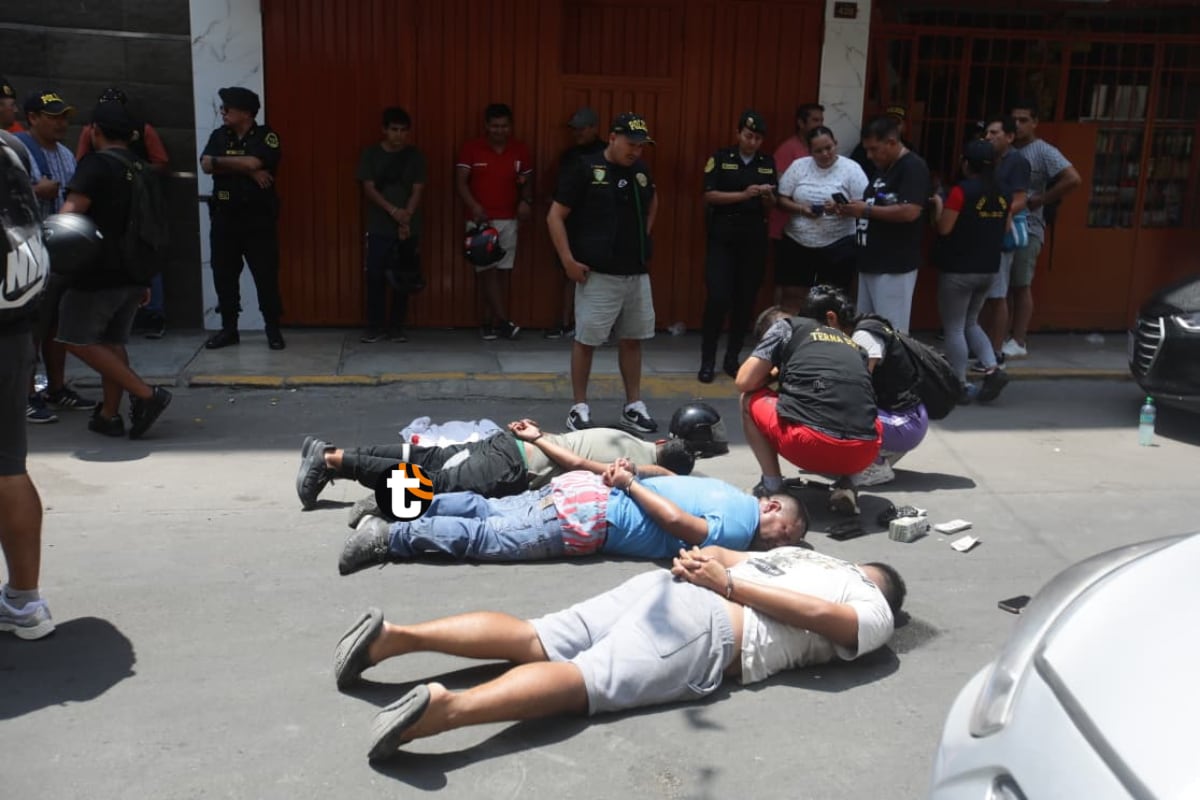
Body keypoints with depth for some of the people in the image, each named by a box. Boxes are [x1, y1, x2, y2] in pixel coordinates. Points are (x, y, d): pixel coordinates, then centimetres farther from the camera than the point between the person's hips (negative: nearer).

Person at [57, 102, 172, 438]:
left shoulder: (96, 164, -10)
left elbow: (71, 212, -25)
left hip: (98, 272, -8)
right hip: (133, 272, 8)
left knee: (79, 339, 1)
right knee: (113, 341, 15)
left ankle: (146, 394, -8)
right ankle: (109, 415, 16)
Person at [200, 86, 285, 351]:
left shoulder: (266, 136, -4)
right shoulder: (219, 136, 10)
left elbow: (253, 163, -20)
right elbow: (206, 165, -5)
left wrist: (220, 161, -6)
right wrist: (245, 169, -14)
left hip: (258, 218, -4)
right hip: (224, 217, 4)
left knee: (266, 274, -2)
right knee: (223, 274, 7)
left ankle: (273, 329, 8)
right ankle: (228, 329, 17)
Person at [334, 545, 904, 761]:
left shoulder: (809, 556, 37)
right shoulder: (875, 614, 17)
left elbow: (712, 553, 30)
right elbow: (818, 613, -5)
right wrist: (728, 583, -4)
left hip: (667, 585, 7)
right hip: (705, 629, -7)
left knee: (534, 642, -4)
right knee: (583, 681, -23)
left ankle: (395, 634, -16)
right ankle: (445, 707, -43)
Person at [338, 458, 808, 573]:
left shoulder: (731, 494, 21)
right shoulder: (739, 529, -9)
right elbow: (674, 521, -20)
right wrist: (629, 484, -11)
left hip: (587, 486, 8)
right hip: (589, 518, -8)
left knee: (487, 512, 14)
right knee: (485, 539, -8)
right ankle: (390, 537, -9)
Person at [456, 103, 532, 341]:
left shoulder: (520, 150, 5)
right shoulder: (471, 148, -2)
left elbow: (527, 181, 13)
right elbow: (460, 181, -6)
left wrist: (526, 201, -7)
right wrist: (474, 206, -21)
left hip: (508, 220, 2)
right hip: (480, 219, -2)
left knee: (497, 271, 4)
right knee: (487, 271, -7)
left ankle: (489, 322, 11)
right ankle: (502, 321, -6)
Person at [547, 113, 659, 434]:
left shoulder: (641, 169, 8)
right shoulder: (585, 168, -9)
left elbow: (652, 203, 29)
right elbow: (555, 217, -9)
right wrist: (568, 260, -13)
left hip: (637, 272, 6)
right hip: (598, 273, -6)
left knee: (632, 339, 12)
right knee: (586, 339, 0)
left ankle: (634, 406, 22)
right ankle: (580, 407, 12)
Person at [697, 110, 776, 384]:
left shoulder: (768, 164, 10)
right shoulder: (720, 158, 1)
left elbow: (771, 206, 12)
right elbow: (709, 195, -8)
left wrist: (767, 196, -11)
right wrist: (743, 194, -19)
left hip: (754, 237, 3)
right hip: (722, 236, -3)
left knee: (746, 299, 5)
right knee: (718, 297, -10)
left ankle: (732, 358, 17)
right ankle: (707, 361, 0)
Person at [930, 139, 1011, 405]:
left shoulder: (962, 190, -15)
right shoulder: (1003, 194, 4)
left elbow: (944, 228, -14)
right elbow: (1005, 229, 13)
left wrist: (938, 205, 2)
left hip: (957, 270, -6)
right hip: (989, 269, 6)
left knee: (954, 328, 3)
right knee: (970, 323, 21)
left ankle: (960, 386, 4)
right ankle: (992, 369, 4)